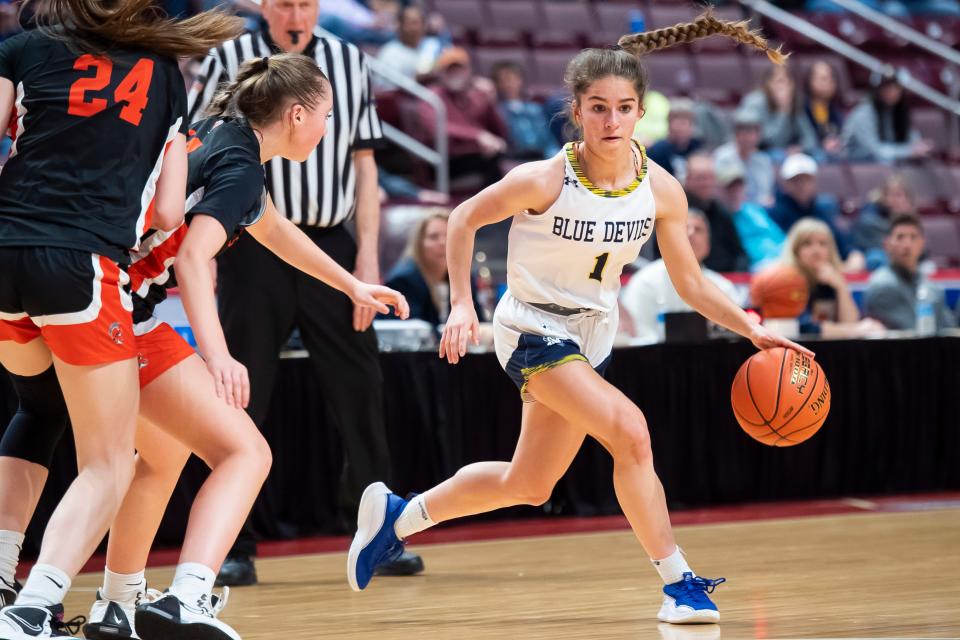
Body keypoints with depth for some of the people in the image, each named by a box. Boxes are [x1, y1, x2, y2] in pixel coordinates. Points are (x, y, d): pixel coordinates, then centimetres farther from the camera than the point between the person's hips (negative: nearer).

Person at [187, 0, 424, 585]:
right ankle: (234, 546, 5)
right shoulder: (229, 61, 0)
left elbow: (364, 163, 10)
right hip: (254, 247, -3)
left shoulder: (349, 63, 8)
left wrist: (368, 253, 1)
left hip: (331, 245, 3)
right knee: (244, 396, -1)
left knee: (361, 387, 1)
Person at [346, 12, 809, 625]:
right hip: (533, 329, -6)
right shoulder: (545, 180, -24)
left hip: (593, 334, 6)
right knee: (630, 431, -26)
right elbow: (465, 219, -9)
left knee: (527, 485, 16)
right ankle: (679, 583, -17)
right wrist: (463, 305, -14)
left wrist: (753, 329, -14)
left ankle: (398, 515, 36)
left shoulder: (661, 189, -12)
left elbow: (691, 283, -2)